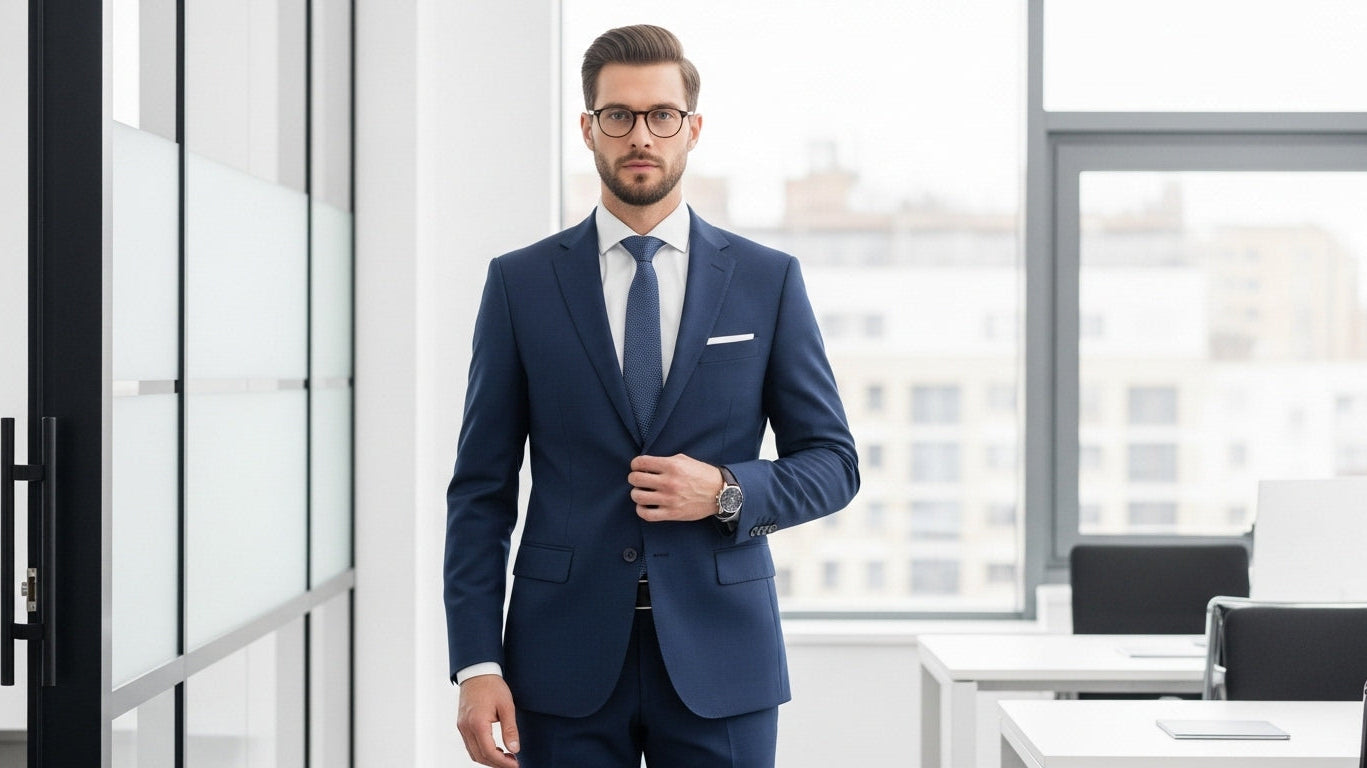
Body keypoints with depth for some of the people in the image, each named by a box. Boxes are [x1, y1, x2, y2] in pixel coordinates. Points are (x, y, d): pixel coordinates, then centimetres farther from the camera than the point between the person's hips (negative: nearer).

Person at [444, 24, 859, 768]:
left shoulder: (767, 280, 5)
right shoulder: (520, 283, 4)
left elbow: (833, 462, 8)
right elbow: (481, 488, 3)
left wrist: (727, 491, -12)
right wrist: (476, 664, -5)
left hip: (719, 655, 0)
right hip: (566, 665, 0)